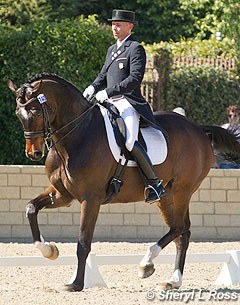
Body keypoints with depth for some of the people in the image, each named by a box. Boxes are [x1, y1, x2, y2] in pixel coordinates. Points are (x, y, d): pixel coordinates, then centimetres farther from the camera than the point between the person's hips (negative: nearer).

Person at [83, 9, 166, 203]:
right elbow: (103, 76, 27)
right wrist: (93, 88, 4)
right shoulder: (112, 50, 23)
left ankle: (155, 184, -22)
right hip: (111, 103, 9)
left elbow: (135, 79, -15)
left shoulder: (136, 49, -5)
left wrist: (108, 92, -20)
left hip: (128, 103, -9)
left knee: (129, 142, -28)